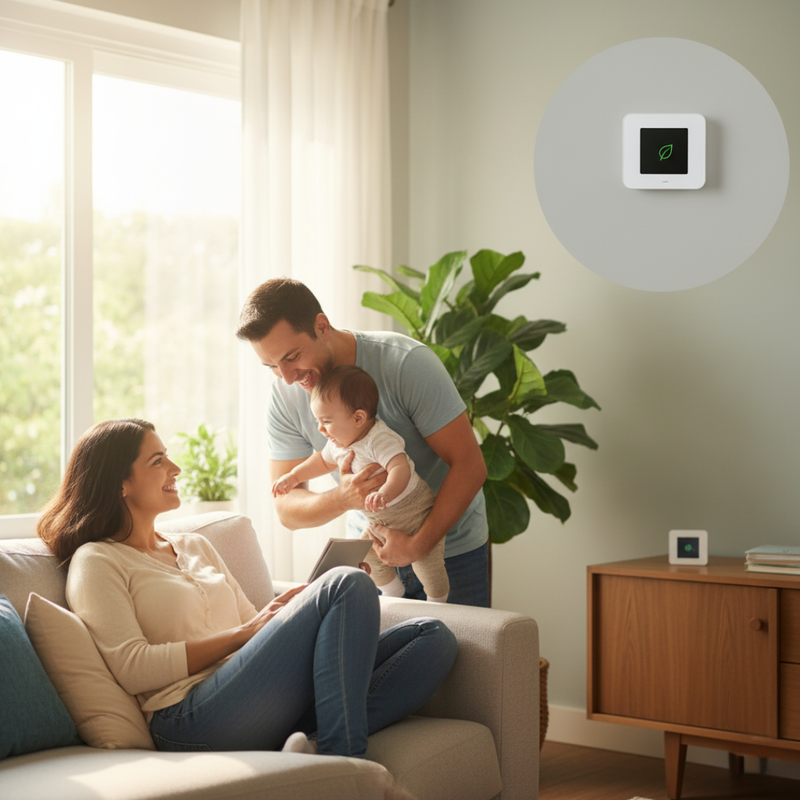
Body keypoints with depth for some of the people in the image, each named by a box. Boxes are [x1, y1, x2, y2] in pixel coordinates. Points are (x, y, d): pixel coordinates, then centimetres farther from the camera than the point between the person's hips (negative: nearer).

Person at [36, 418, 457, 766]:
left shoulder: (195, 546, 29)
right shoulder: (95, 561, 6)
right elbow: (131, 668, -7)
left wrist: (293, 609, 1)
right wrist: (241, 634, -8)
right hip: (191, 717, -8)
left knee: (434, 637, -8)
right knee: (348, 585, -23)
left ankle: (323, 743, -29)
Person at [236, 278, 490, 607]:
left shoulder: (407, 362, -24)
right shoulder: (284, 398, -11)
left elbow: (469, 466, -24)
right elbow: (286, 508, -9)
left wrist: (418, 544, -32)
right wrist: (342, 499, -31)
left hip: (449, 545, -3)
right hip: (371, 545, 3)